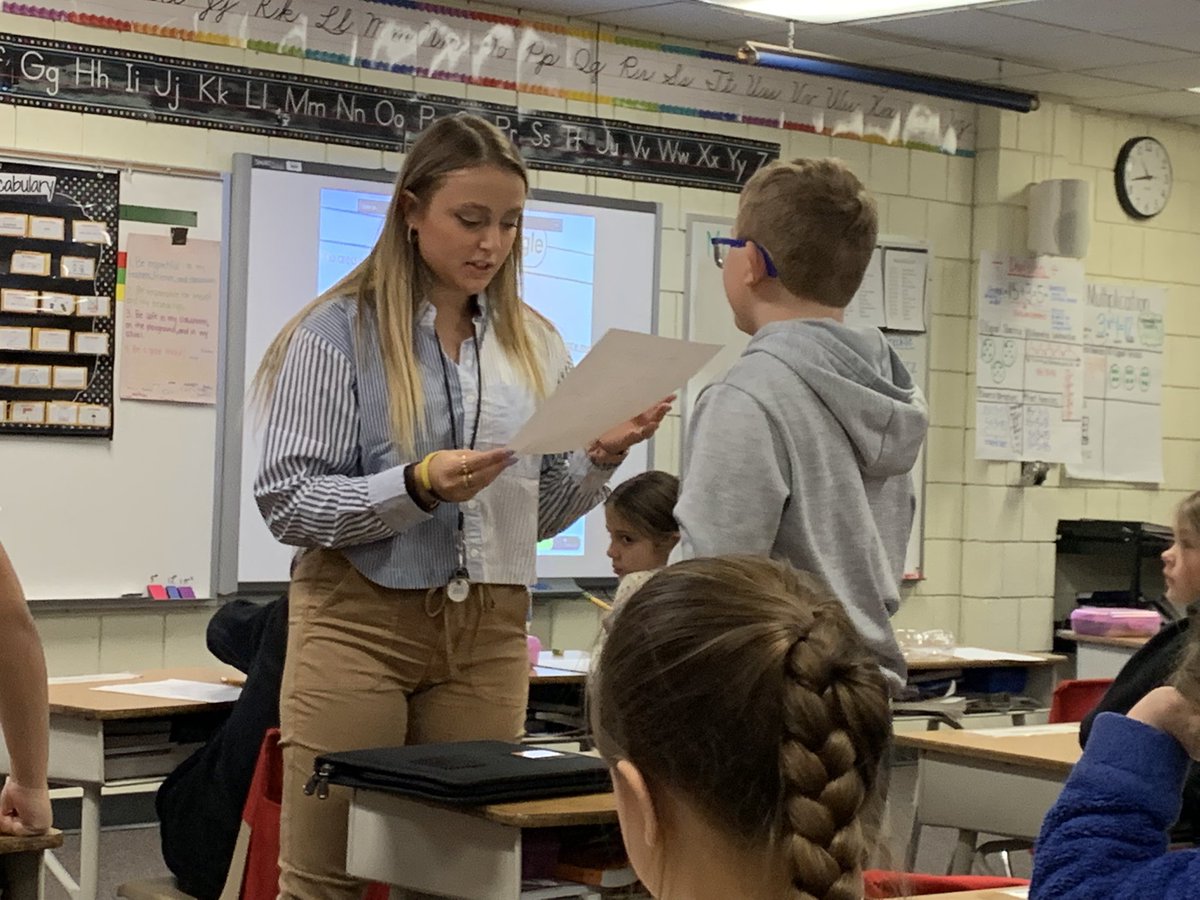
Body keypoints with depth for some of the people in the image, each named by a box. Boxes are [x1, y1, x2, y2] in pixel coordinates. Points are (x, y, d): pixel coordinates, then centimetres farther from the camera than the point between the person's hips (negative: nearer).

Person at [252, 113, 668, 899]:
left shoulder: (534, 342, 9)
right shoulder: (340, 330, -5)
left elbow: (541, 514, 13)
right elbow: (287, 502, -9)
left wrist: (600, 460, -6)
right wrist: (416, 486, -22)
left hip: (489, 632, 4)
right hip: (360, 620, -4)